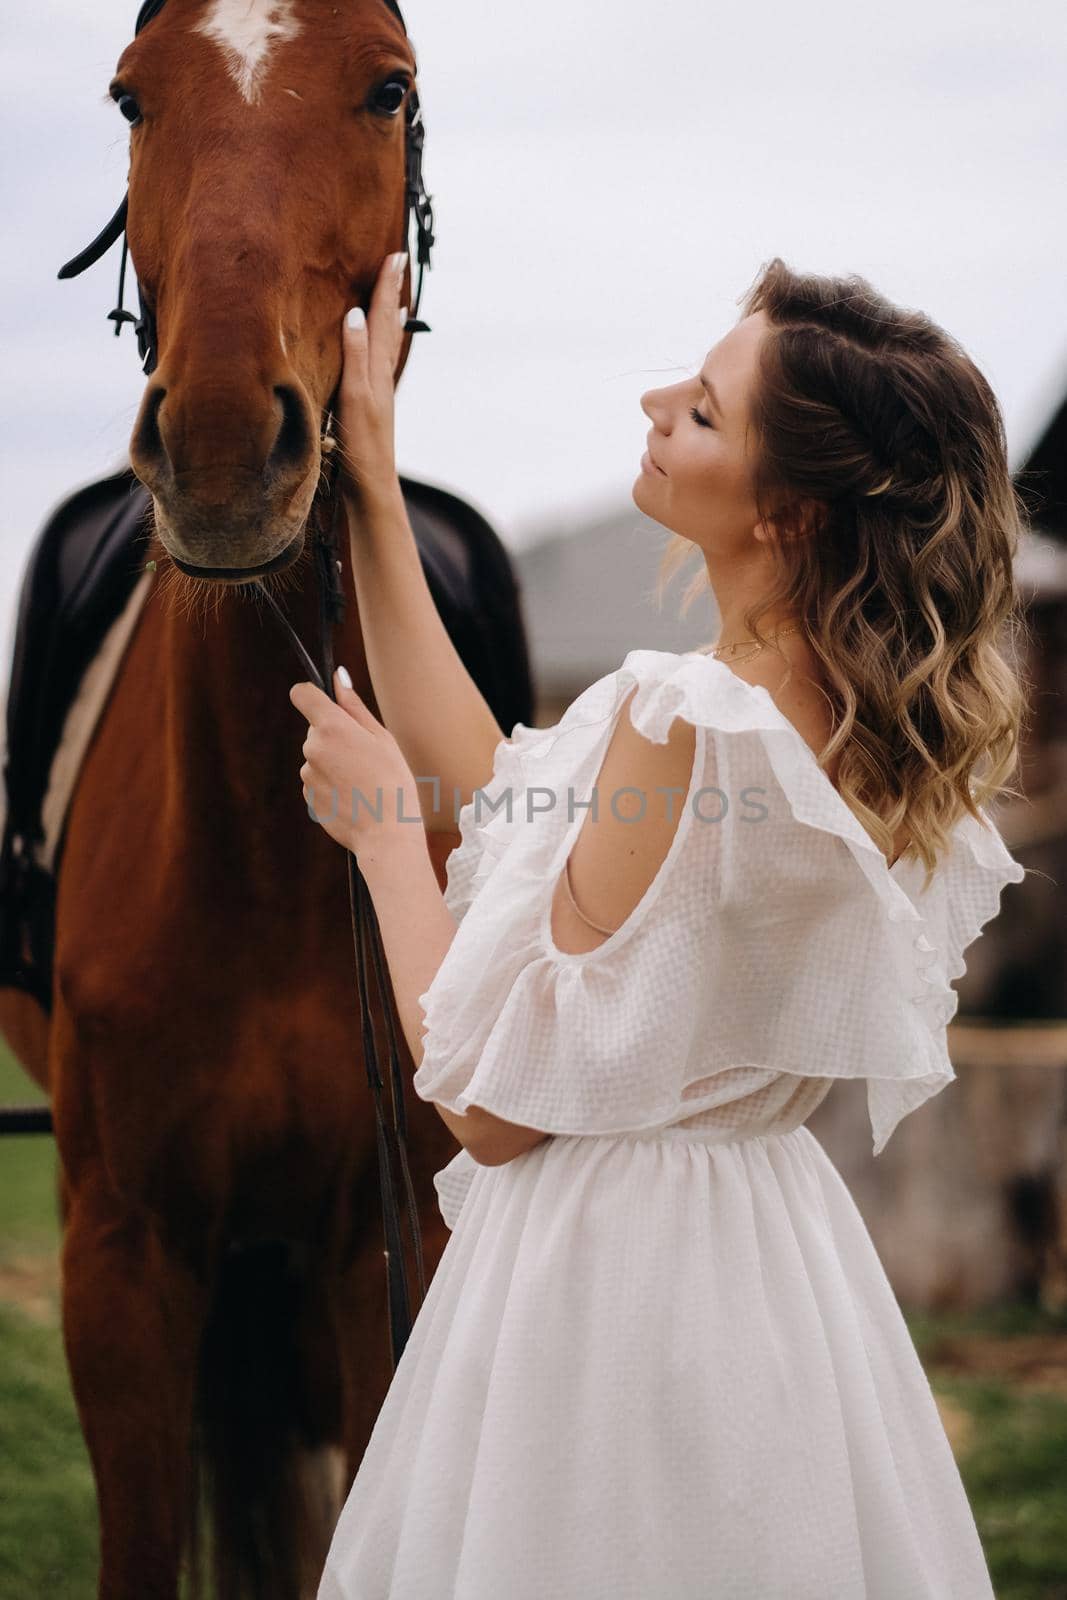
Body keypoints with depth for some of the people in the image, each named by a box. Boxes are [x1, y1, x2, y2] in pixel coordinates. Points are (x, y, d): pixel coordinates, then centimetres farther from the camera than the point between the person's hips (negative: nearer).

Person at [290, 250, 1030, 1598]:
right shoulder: (871, 725, 1)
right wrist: (370, 476, 13)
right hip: (779, 1241, 9)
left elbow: (495, 1105, -21)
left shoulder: (689, 723, -26)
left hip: (606, 1270, -8)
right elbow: (485, 780, 11)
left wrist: (382, 831, -8)